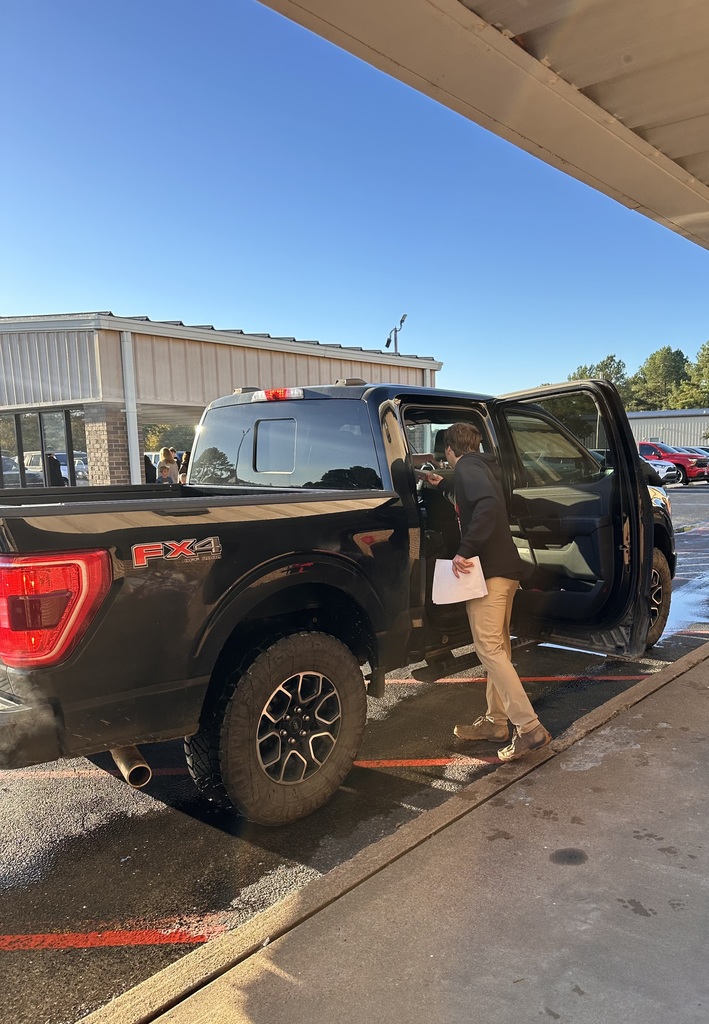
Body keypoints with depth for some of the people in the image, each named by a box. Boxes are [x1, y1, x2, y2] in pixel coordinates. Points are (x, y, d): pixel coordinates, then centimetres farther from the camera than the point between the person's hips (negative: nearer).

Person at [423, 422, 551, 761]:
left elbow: (488, 504, -29)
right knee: (498, 647, 14)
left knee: (489, 649, -9)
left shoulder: (466, 467, -9)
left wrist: (465, 551, -28)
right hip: (506, 568, 10)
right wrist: (443, 484, 53)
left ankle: (530, 728, -10)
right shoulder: (484, 467, 20)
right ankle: (495, 721, 23)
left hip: (488, 570, -10)